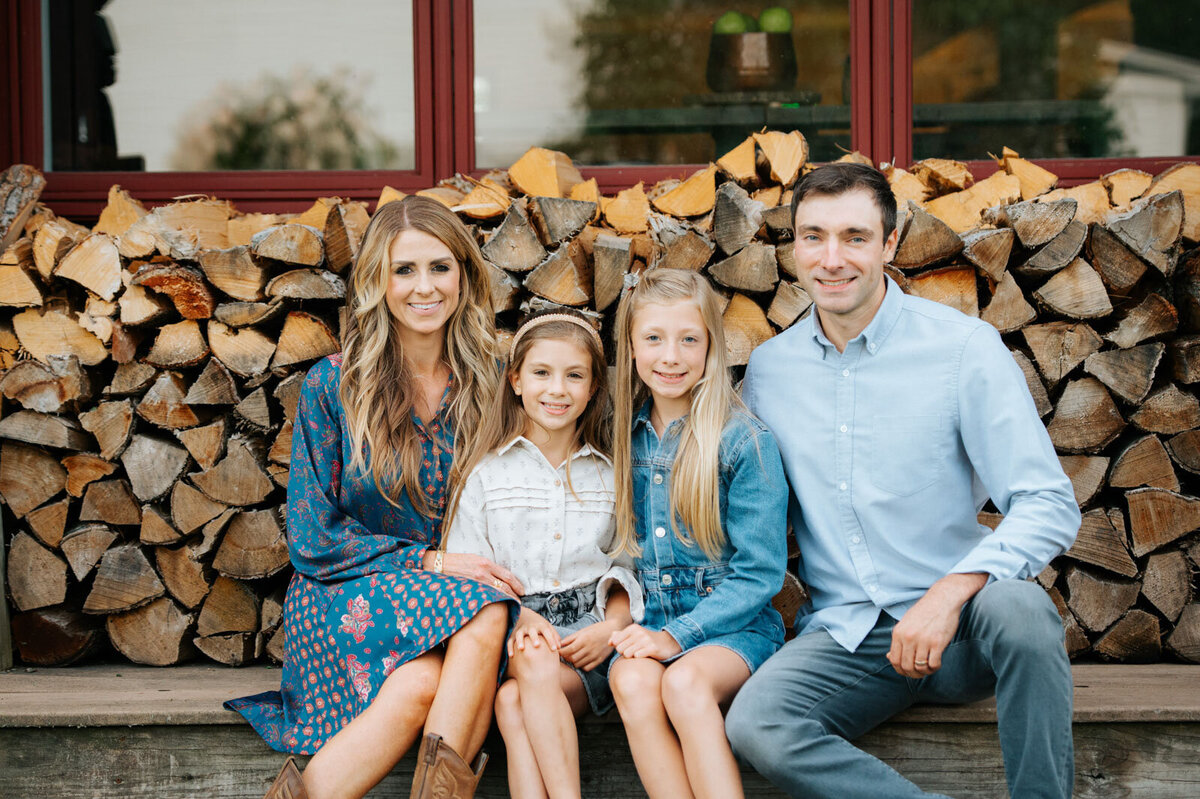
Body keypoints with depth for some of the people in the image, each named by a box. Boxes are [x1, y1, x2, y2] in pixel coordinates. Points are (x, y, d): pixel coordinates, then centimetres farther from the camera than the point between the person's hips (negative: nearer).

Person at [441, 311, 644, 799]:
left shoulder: (610, 474, 15)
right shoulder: (487, 472, 11)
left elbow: (628, 571, 15)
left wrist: (612, 626, -6)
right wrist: (519, 617, -12)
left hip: (587, 636, 0)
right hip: (507, 633, 0)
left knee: (513, 701, -31)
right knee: (535, 664, -36)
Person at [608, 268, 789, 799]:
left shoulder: (744, 442, -6)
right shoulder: (625, 437, 8)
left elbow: (759, 574, -7)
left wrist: (678, 635, -16)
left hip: (732, 626, -3)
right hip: (646, 619, 3)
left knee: (685, 680, -35)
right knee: (632, 681, -30)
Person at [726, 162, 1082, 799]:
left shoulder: (965, 347, -5)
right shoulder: (768, 369, 7)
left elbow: (1049, 506, -11)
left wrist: (951, 591, -26)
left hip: (955, 626, -2)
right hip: (843, 636, 3)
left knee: (1016, 606, -37)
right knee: (754, 724, -28)